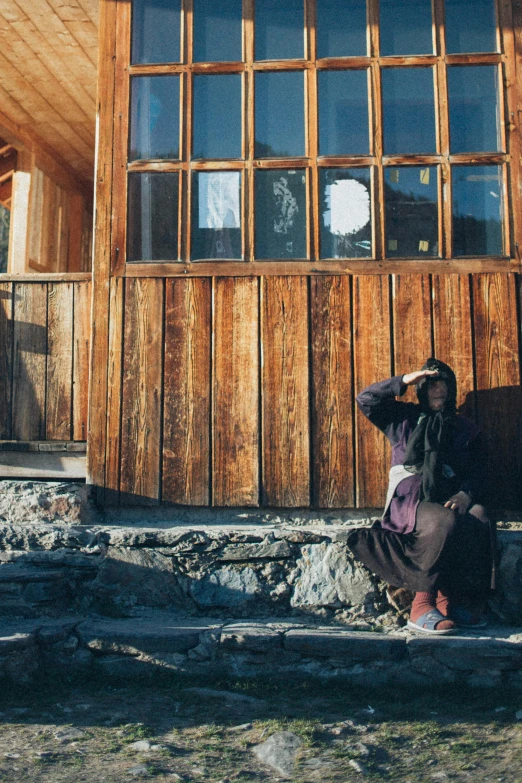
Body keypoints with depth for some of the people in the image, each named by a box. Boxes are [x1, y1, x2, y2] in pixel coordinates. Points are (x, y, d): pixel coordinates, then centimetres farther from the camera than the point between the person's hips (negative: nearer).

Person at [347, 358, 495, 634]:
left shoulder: (465, 429, 22)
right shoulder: (404, 418, 19)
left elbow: (479, 472, 11)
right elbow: (366, 400, 8)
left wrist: (465, 494, -11)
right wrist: (404, 381, -1)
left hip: (449, 499, 3)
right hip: (408, 500, -3)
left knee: (480, 520, -32)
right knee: (444, 522, -36)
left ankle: (459, 602, -26)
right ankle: (422, 606, -29)